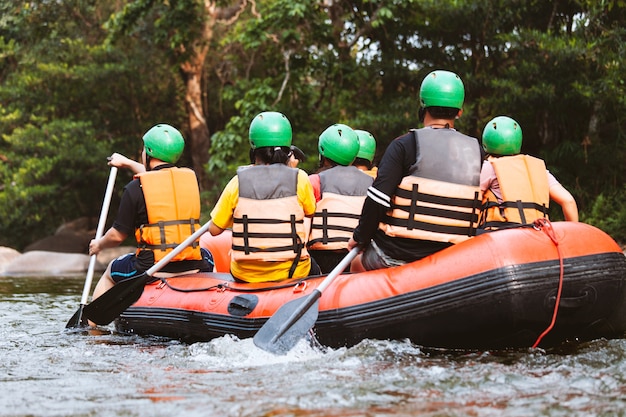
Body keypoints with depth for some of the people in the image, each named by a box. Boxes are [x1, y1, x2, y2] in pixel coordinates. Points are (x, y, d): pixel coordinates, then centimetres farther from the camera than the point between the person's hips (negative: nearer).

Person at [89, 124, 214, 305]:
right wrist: (128, 163, 43)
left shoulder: (135, 188, -8)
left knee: (110, 272, 28)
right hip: (192, 269, 3)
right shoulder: (191, 179, 5)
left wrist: (99, 244, 20)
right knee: (208, 257, 39)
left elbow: (118, 235, -3)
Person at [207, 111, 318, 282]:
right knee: (314, 267, 32)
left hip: (245, 275, 1)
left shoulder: (238, 182, -6)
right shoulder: (299, 179, -8)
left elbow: (214, 229, -1)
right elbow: (310, 213, 11)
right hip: (292, 273, -1)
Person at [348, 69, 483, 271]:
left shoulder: (404, 145, -6)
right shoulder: (476, 152, 7)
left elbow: (377, 198, -13)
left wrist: (360, 238, 0)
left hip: (397, 255, -3)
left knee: (358, 264, 25)